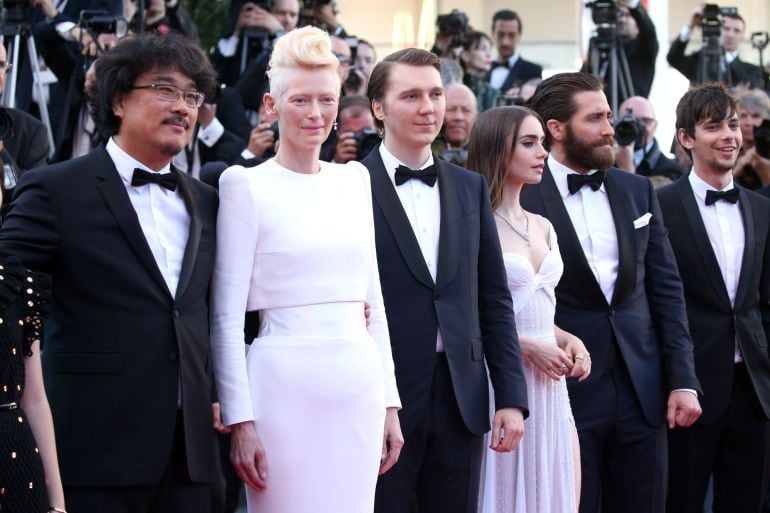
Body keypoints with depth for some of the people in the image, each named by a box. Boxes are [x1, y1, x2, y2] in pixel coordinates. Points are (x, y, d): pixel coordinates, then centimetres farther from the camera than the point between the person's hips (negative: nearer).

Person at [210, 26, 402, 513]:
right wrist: (240, 420, -11)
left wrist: (389, 400, 10)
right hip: (284, 382, -5)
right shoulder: (248, 185, -3)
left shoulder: (354, 180, 12)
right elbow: (227, 316, -5)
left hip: (359, 384, 5)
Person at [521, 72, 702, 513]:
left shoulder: (638, 191, 9)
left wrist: (683, 381, 3)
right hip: (565, 391, -4)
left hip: (642, 390, 4)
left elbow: (666, 290, 9)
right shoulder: (522, 199, -8)